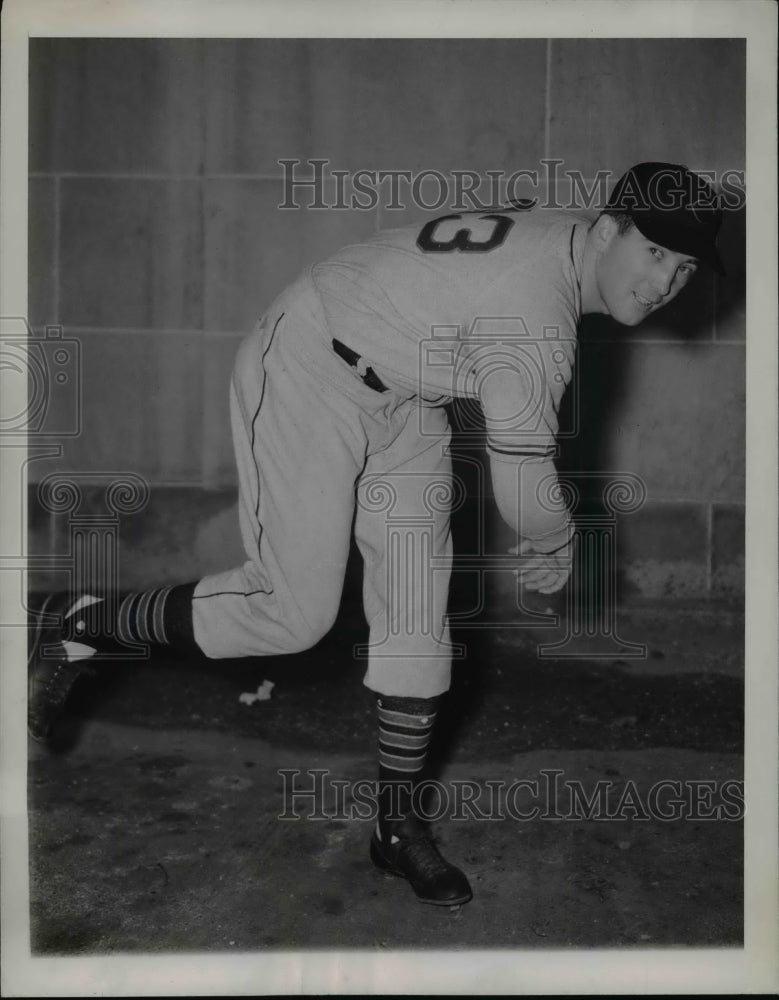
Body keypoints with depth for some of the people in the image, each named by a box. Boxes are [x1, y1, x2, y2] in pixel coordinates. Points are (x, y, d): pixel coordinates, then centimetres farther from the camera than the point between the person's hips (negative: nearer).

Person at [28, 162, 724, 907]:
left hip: (403, 395, 9)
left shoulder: (567, 240, 0)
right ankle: (79, 624, 12)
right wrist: (555, 548, -3)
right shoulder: (535, 315, -30)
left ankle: (397, 823, 16)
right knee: (294, 611, -10)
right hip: (308, 376, -9)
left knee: (419, 604, 3)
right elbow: (522, 488, -26)